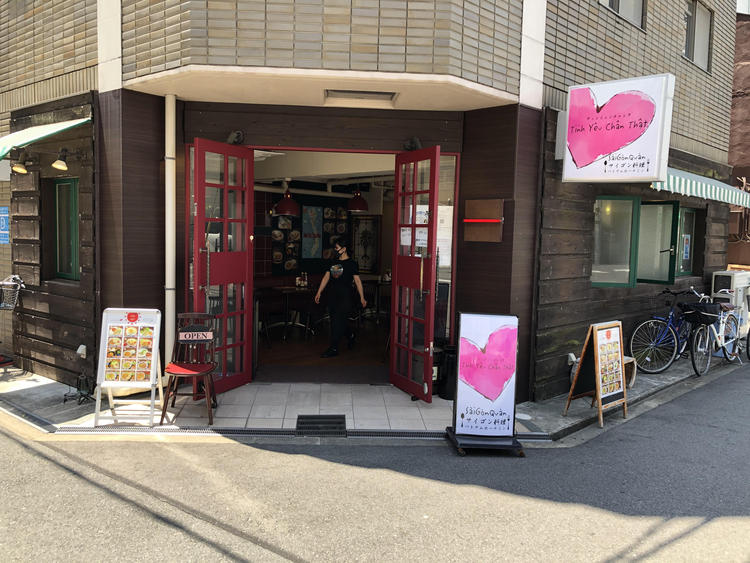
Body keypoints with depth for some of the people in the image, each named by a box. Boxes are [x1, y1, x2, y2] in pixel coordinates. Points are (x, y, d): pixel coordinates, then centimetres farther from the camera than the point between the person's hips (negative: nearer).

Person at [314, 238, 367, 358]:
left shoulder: (351, 263, -4)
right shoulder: (334, 262, 13)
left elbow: (357, 280, -4)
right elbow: (326, 277, 13)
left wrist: (362, 298, -6)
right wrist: (319, 292, 8)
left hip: (345, 297, -6)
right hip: (333, 296, 6)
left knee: (338, 321, -9)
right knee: (336, 321, 12)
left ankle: (333, 349, -3)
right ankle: (350, 336, 39)